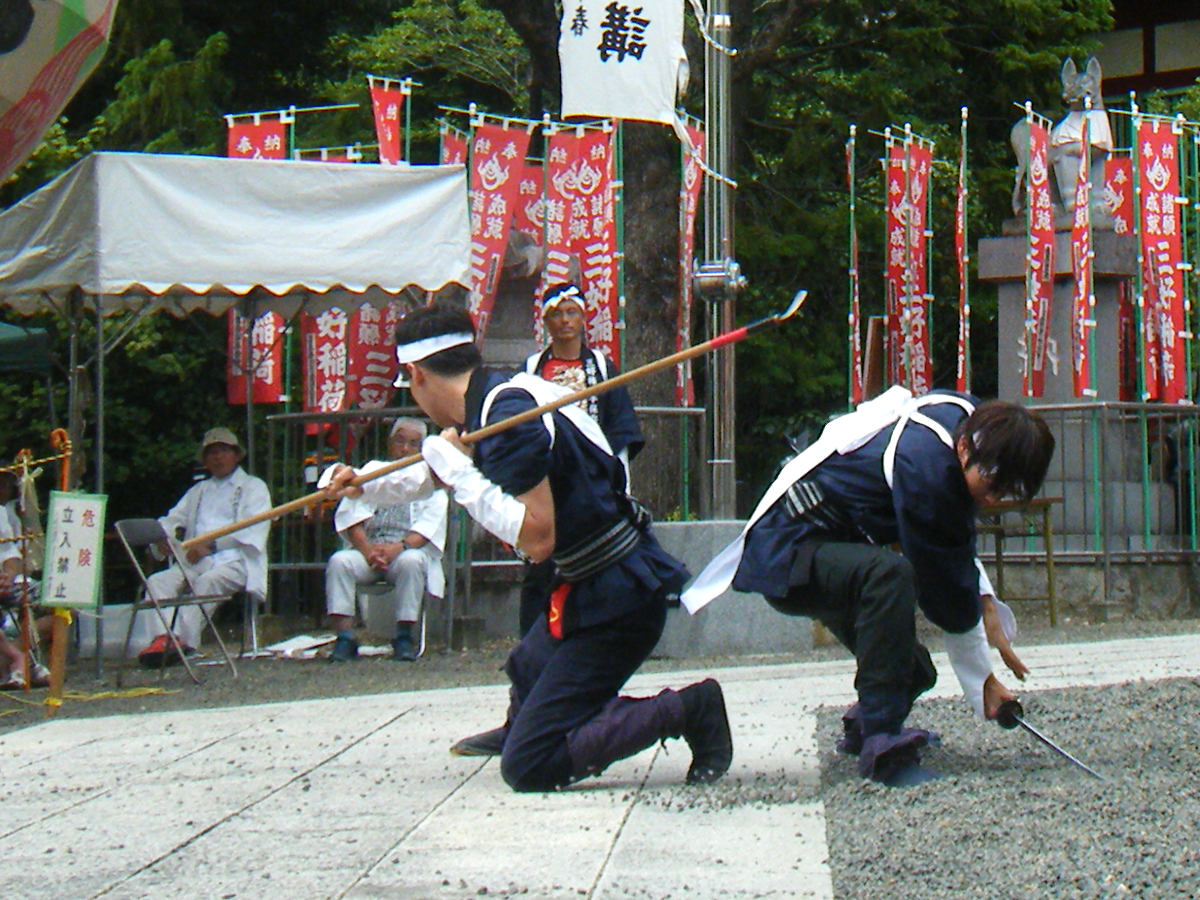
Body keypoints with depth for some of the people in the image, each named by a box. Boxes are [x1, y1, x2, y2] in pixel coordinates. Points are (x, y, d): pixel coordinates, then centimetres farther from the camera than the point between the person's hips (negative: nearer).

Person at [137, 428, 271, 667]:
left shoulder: (253, 487, 15)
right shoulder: (198, 491, 33)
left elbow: (252, 528, -2)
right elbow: (173, 519, 23)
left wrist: (211, 545, -14)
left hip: (234, 560, -5)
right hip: (196, 561, 5)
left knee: (207, 581, -37)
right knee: (157, 581, -23)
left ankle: (184, 640, -47)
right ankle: (162, 638, -39)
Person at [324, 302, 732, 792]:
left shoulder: (508, 416, -20)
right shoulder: (500, 398, 10)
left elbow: (537, 539, -26)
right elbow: (433, 472, 29)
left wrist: (459, 473, -18)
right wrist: (363, 484, 38)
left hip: (614, 598, -10)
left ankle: (684, 710, -10)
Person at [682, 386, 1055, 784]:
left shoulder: (968, 418, -4)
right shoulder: (926, 468, -32)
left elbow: (957, 542, 12)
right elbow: (944, 587, -23)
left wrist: (987, 605, 0)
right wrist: (984, 681, -13)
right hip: (786, 554, -10)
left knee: (913, 673, 10)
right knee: (889, 573, -38)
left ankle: (867, 723, 44)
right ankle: (881, 742, -33)